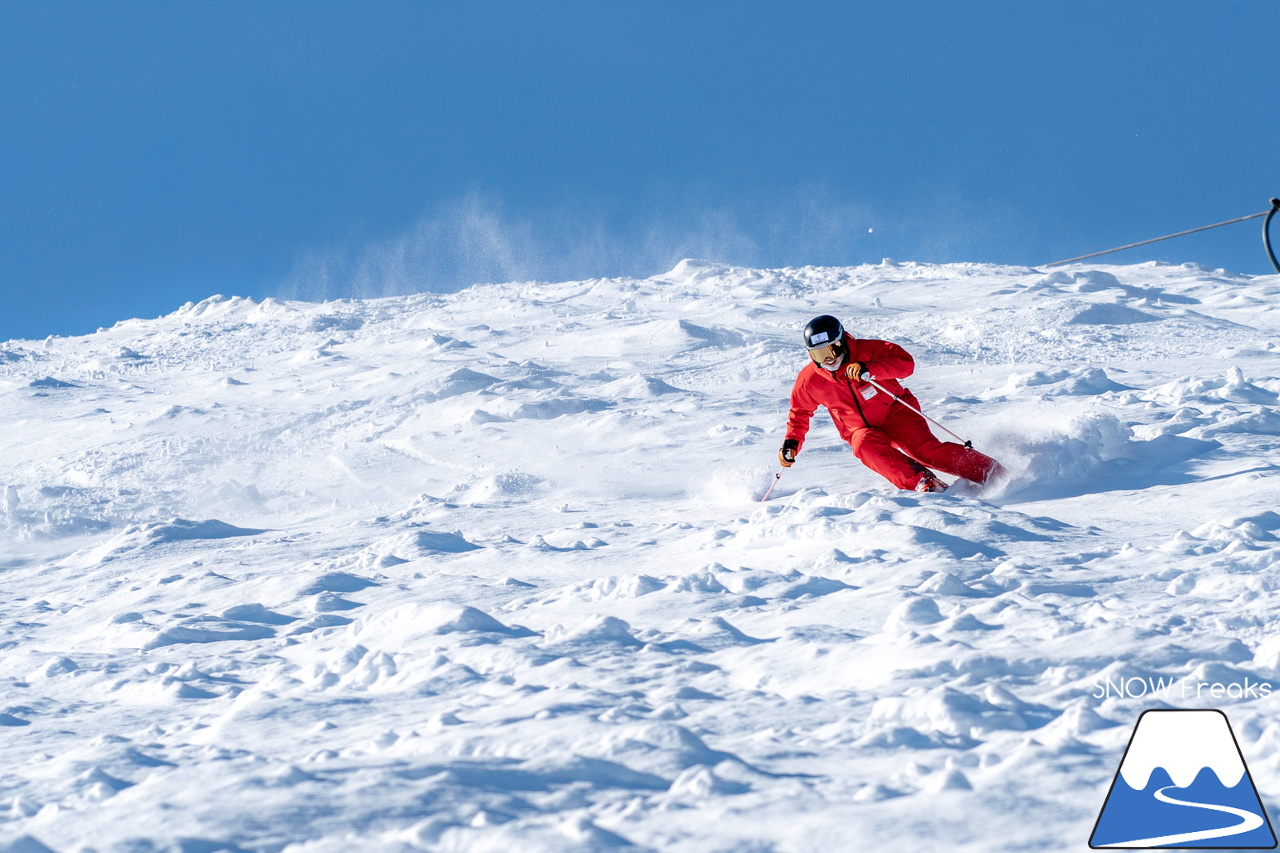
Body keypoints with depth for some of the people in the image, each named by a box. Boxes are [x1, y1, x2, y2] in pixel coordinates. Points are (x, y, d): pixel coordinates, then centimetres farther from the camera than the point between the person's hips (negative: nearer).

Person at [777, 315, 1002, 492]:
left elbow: (906, 362, -26)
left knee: (925, 449, -27)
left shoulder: (866, 351, -15)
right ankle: (922, 483, -41)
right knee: (867, 447, -34)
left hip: (896, 413, -3)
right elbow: (800, 413, 13)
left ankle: (992, 473, -23)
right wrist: (791, 443, -2)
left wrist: (870, 370, -38)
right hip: (862, 429, 3)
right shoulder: (809, 380, -6)